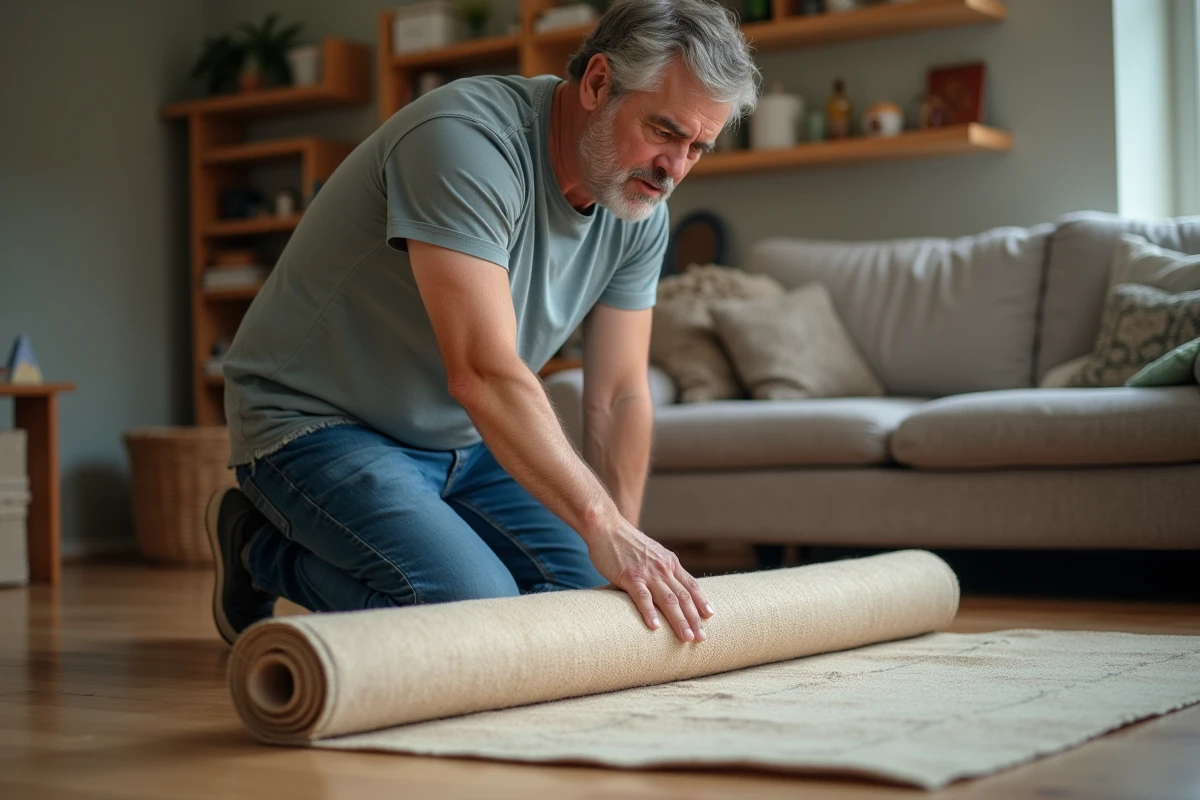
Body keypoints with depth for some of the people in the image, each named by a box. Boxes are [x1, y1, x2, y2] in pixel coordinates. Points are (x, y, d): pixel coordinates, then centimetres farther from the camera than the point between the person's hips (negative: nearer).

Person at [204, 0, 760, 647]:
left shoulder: (640, 213, -3)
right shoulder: (467, 139, -29)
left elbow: (619, 395, 0)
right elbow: (483, 374, -37)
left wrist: (624, 554, -10)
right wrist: (602, 526, -40)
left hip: (460, 440, 9)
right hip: (320, 422, -8)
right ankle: (264, 548, 1)